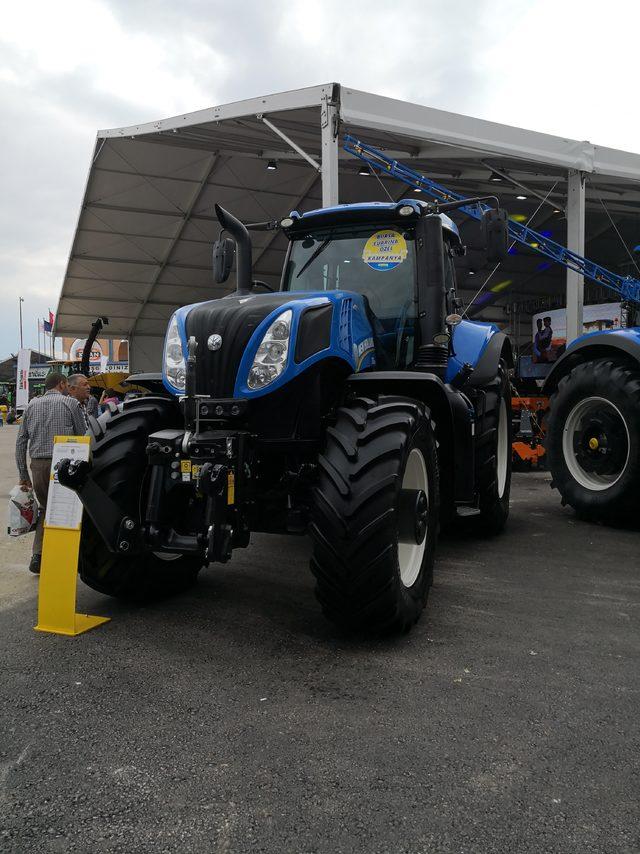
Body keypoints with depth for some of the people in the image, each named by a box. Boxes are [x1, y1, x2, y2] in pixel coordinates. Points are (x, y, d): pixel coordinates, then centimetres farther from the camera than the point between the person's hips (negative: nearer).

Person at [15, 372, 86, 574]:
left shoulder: (32, 405, 14)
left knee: (46, 509, 20)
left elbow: (20, 442, 11)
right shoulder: (70, 403, 1)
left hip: (38, 466, 4)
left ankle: (38, 555, 9)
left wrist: (23, 475, 14)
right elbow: (84, 438, -2)